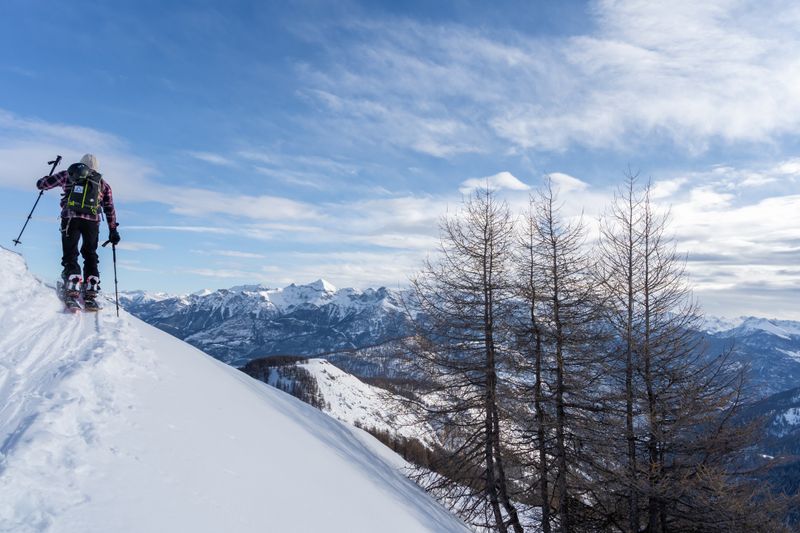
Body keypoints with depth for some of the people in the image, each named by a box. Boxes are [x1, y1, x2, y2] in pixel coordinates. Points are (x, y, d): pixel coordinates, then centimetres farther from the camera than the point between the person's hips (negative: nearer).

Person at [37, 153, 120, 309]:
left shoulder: (68, 174, 18)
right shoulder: (103, 183, 21)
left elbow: (41, 184, 19)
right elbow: (110, 209, 14)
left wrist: (44, 182, 42)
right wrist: (113, 230, 14)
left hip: (70, 218, -1)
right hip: (92, 221, 1)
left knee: (70, 256, 3)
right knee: (90, 257, 10)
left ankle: (72, 292, -13)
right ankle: (90, 296, 2)